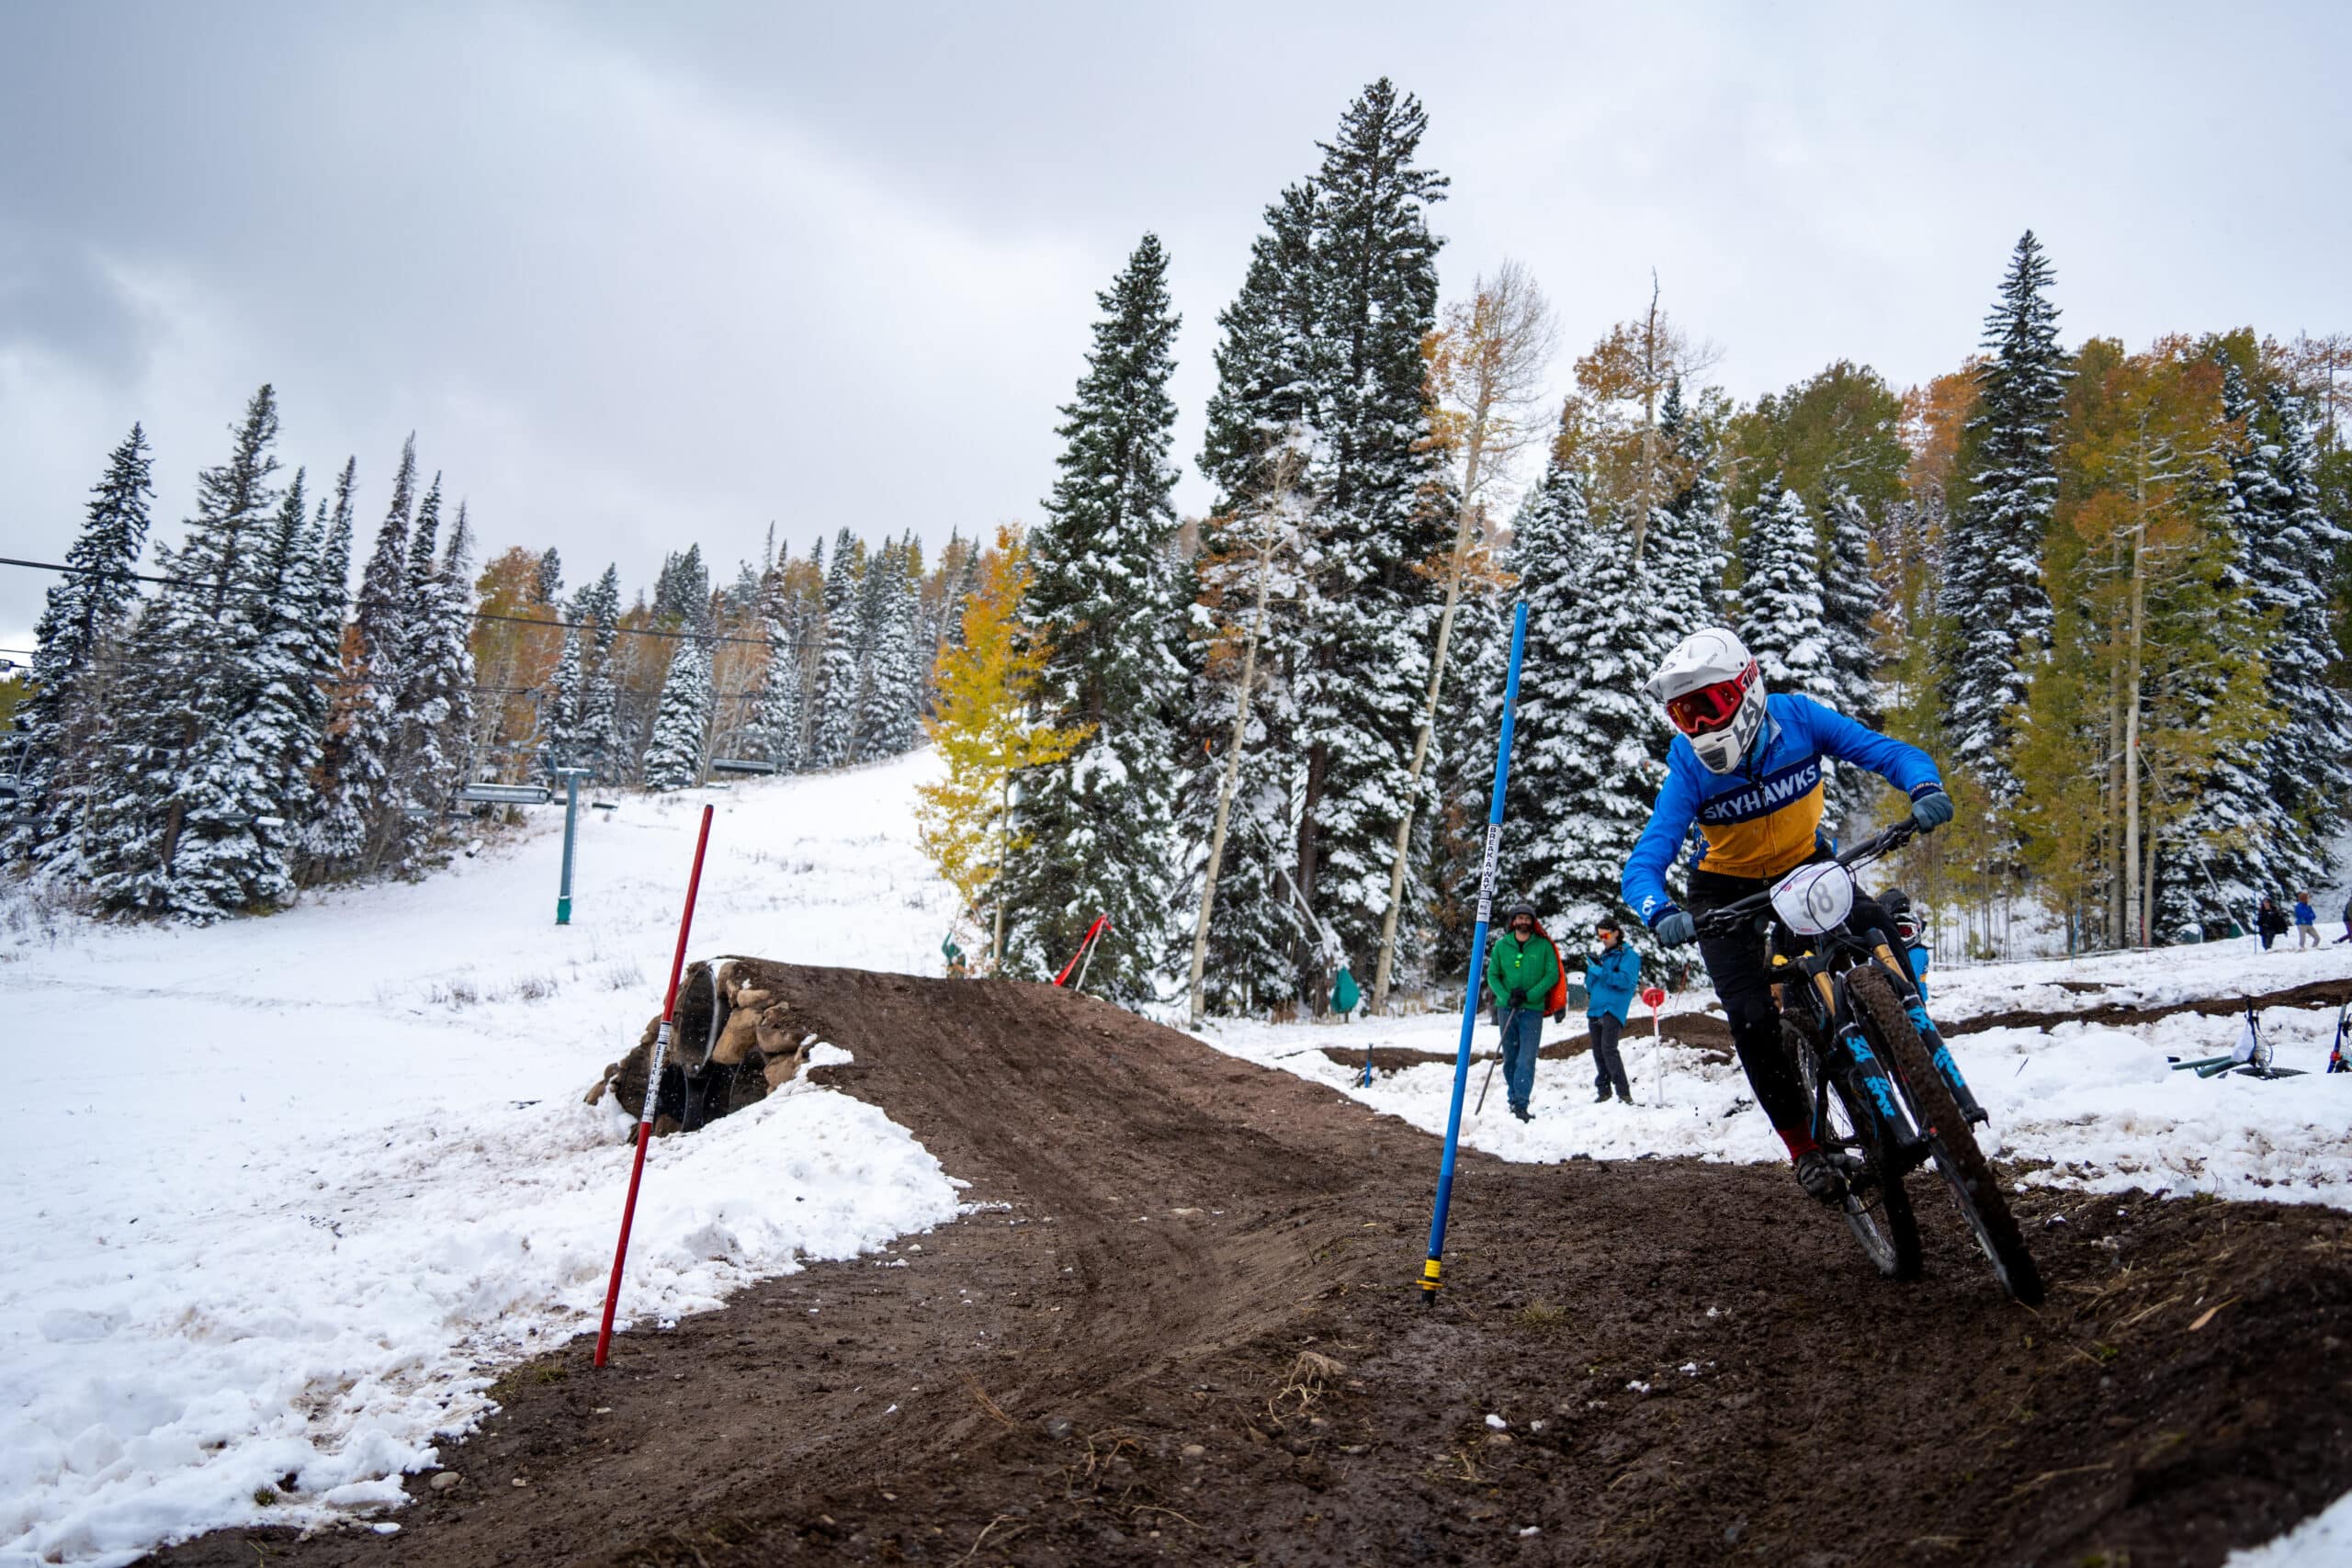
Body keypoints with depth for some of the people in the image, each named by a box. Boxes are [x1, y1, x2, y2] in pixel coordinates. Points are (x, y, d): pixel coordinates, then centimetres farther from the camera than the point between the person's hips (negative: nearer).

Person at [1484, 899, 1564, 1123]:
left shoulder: (1543, 946, 1)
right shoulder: (1501, 946, 6)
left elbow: (1553, 974, -2)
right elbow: (1492, 975, 6)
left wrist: (1529, 995, -13)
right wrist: (1506, 997, -11)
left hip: (1532, 1009, -3)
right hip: (1507, 1009, 3)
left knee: (1526, 1058, -11)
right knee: (1510, 1057, 8)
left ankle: (1520, 1104, -16)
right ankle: (1514, 1099, 19)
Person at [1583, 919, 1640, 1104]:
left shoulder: (1629, 955, 0)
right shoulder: (1600, 955, 19)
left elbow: (1625, 980, -16)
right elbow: (1589, 986, 19)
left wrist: (1599, 970, -19)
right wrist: (1590, 969, -1)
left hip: (1614, 1009, -7)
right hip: (1595, 1009, 7)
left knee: (1608, 1048, -19)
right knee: (1598, 1052, 9)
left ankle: (1623, 1092, -19)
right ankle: (1603, 1090, 19)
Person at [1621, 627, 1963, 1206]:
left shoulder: (1797, 718, -22)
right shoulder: (1689, 767, -25)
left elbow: (1888, 752, -20)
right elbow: (1644, 862, -31)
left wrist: (1925, 788, -43)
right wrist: (1661, 913, -53)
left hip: (1805, 863, 2)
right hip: (1729, 888, -1)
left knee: (1874, 931, -26)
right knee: (1752, 1017, -18)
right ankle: (1805, 1148, 2)